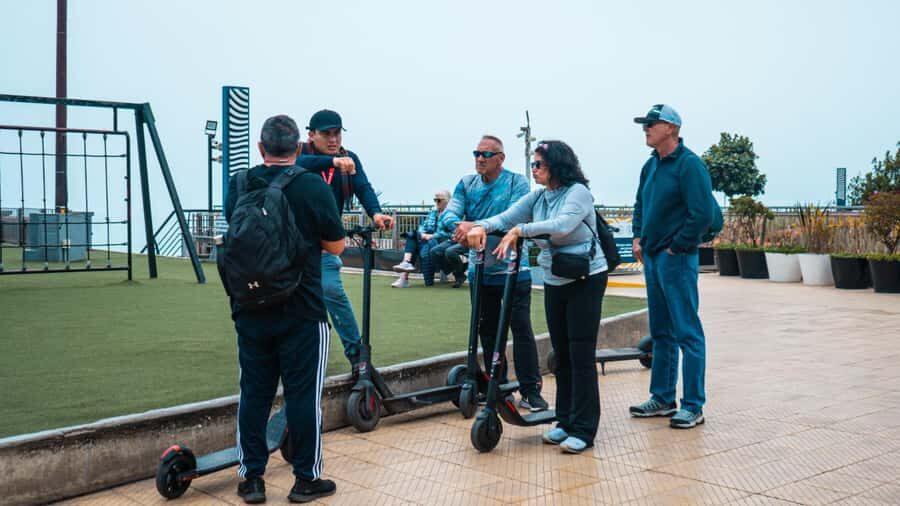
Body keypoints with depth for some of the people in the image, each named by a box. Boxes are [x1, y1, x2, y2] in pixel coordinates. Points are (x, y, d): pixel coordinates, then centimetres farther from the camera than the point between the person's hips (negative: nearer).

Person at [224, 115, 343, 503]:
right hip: (302, 311, -3)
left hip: (250, 309, 3)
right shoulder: (315, 187, -10)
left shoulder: (238, 186, 0)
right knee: (303, 394, 5)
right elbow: (336, 246, -1)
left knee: (254, 393, 11)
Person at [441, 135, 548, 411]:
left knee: (522, 328, -5)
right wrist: (459, 225, -32)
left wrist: (475, 226, -33)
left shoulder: (517, 182, -6)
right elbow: (449, 214, -8)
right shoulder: (466, 184, 6)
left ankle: (530, 390, 1)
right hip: (479, 270, 5)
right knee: (487, 331, 12)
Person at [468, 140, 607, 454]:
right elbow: (507, 217, -5)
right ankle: (565, 422, 21)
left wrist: (520, 230, -38)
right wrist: (482, 226, -26)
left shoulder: (577, 192, -12)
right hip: (554, 282, 7)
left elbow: (563, 225, -30)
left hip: (586, 280, -7)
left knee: (581, 356, -6)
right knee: (561, 355, 11)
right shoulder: (537, 198, 7)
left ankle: (583, 430, -2)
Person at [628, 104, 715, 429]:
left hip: (676, 258, -9)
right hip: (652, 257, 9)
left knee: (687, 333, -4)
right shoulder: (651, 165, 13)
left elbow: (702, 213, -19)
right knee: (661, 332, 15)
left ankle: (693, 406, 1)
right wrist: (638, 237, 14)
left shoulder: (689, 164, -13)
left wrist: (676, 247, -13)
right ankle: (662, 399, 24)